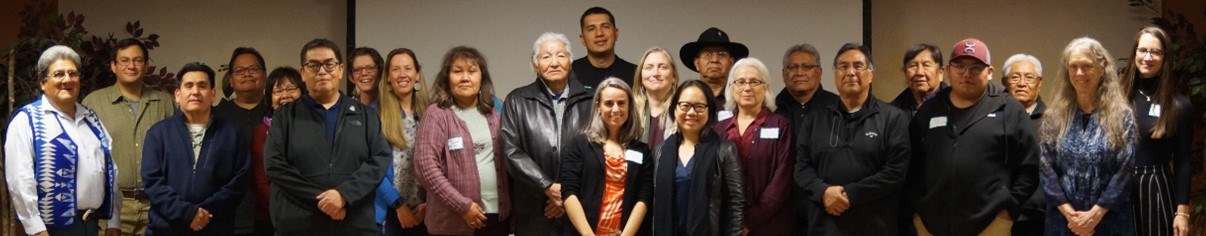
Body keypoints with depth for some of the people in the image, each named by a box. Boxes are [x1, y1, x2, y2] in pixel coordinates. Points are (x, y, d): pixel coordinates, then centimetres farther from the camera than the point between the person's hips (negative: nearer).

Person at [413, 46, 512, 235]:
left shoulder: (492, 113, 11)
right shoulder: (436, 114, -6)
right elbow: (425, 167, -13)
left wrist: (510, 205, 4)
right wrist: (463, 205, -15)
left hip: (498, 215, 5)